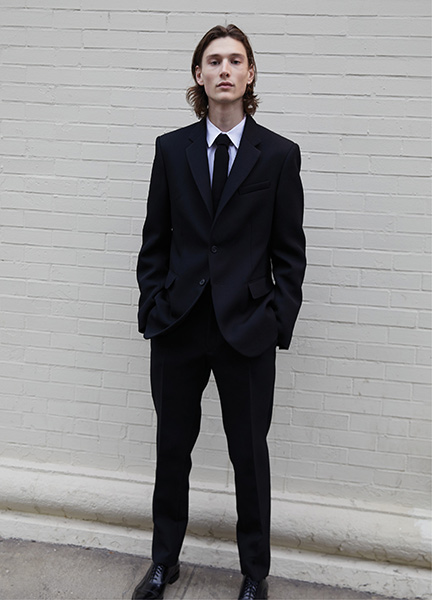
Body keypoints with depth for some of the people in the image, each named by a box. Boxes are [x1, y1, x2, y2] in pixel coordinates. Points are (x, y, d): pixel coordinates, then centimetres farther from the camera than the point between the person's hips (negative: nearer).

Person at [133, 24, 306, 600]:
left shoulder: (279, 154, 0)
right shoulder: (172, 149, 5)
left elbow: (290, 252, 1)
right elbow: (154, 241, 7)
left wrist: (278, 321, -6)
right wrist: (153, 308, 0)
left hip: (246, 331, -2)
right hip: (177, 326, 2)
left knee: (250, 455, 12)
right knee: (172, 448, 16)